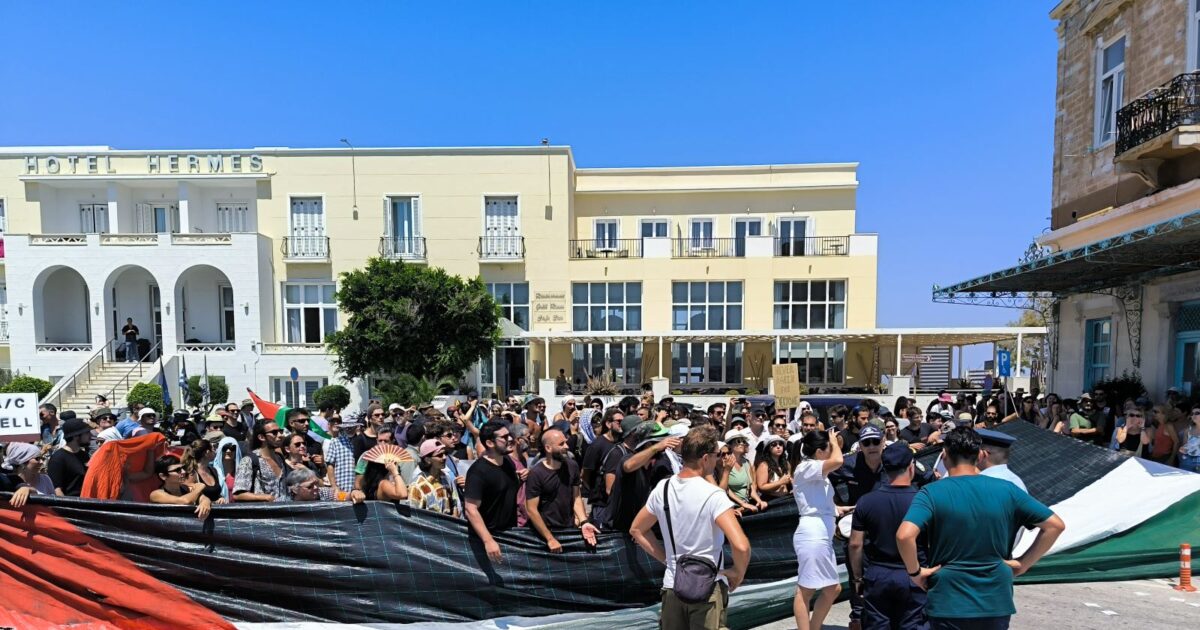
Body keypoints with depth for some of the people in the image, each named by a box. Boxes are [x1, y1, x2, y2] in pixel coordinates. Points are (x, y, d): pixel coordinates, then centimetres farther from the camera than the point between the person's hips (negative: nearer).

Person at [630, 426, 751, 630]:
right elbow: (741, 546, -28)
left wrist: (667, 558, 10)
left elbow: (636, 530, 10)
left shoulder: (662, 489, -2)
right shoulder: (713, 495, -19)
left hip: (672, 586, 5)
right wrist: (739, 573, -8)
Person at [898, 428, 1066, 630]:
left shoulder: (932, 493, -14)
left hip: (948, 605, -3)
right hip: (996, 603, 3)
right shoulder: (1006, 490, -2)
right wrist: (1023, 564, 6)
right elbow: (1055, 525, 3)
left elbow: (904, 535, -28)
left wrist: (915, 571, -11)